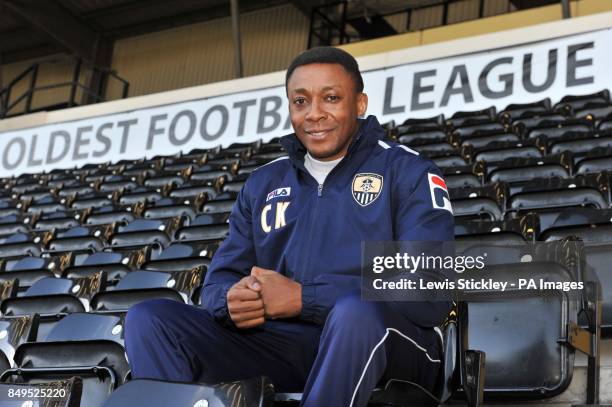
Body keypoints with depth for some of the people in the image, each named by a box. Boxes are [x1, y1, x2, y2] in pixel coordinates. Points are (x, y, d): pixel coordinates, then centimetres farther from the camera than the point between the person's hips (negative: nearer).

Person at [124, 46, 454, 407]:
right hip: (283, 344, 5)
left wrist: (303, 298, -17)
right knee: (149, 319, -13)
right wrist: (232, 300, -12)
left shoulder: (408, 172, 1)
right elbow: (219, 282, 15)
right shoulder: (263, 184, 17)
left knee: (356, 311, -40)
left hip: (390, 343, -4)